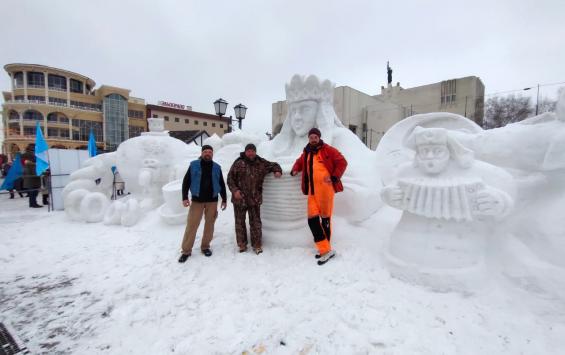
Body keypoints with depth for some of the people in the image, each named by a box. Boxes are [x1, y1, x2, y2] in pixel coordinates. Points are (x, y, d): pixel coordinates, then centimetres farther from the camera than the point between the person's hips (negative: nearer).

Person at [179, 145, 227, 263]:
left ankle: (205, 246, 24)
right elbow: (186, 181, 0)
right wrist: (185, 197, -8)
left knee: (209, 224, 8)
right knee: (191, 225, -1)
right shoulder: (194, 165, 1)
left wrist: (224, 199, 9)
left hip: (212, 201, 2)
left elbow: (222, 184, 11)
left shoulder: (216, 167, 6)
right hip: (197, 200, -2)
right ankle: (186, 250, 11)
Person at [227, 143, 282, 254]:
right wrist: (234, 190, -13)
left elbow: (273, 165, 18)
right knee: (240, 222, 11)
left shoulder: (261, 163, 4)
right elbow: (230, 178, -1)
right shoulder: (238, 163, -2)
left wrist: (277, 171, -3)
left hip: (255, 199, 1)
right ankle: (242, 245, 27)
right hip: (239, 198, 0)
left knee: (255, 222, 5)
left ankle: (257, 245, 19)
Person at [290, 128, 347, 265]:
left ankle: (325, 249, 16)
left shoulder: (328, 150, 0)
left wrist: (334, 177, -11)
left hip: (325, 188, -5)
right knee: (312, 220, -3)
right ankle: (326, 250, 4)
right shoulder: (306, 153, 17)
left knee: (325, 218, 3)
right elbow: (299, 162, 35)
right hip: (312, 190, 5)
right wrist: (295, 169, 14)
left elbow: (342, 162, -2)